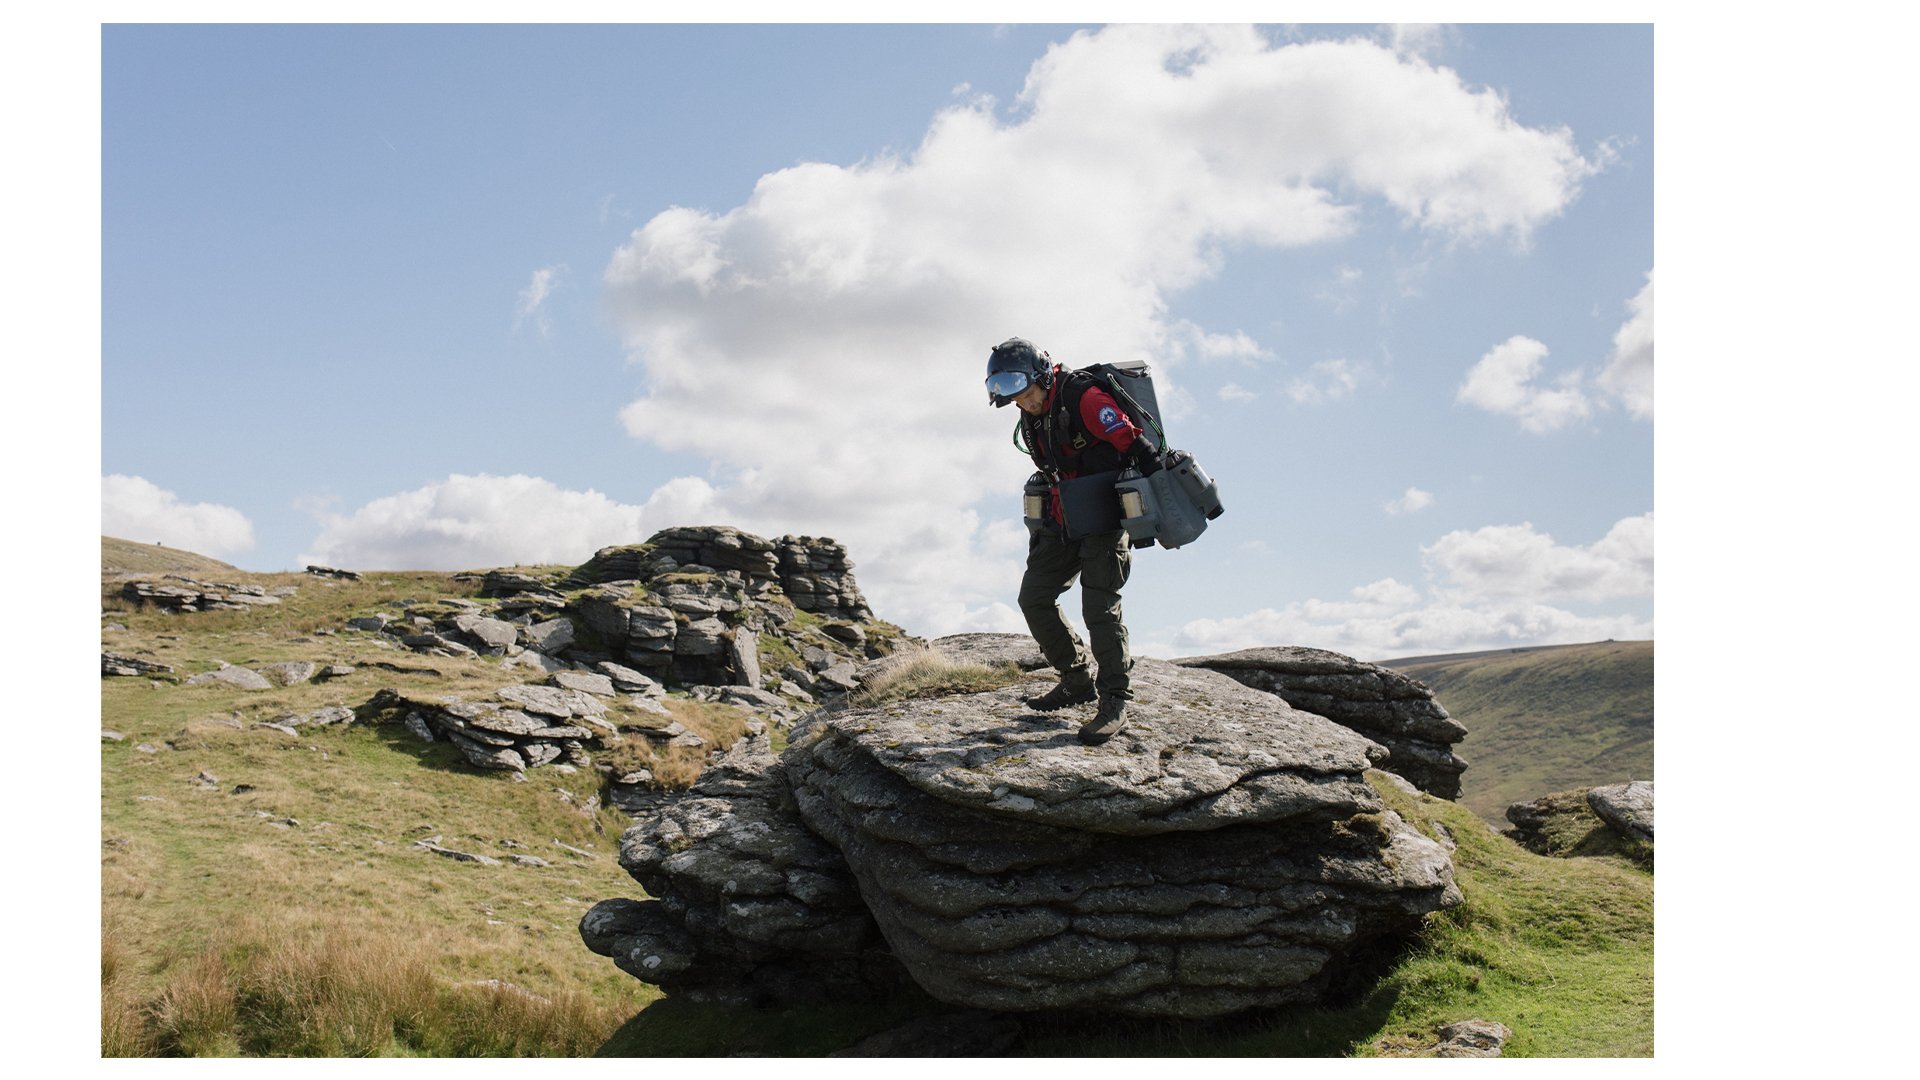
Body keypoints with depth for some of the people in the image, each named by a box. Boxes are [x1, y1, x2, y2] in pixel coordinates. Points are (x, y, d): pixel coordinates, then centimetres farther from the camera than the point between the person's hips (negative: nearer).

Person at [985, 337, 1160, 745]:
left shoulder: (1084, 398, -18)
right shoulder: (1031, 419, 9)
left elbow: (1136, 444, -22)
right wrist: (1045, 524, 21)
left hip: (1105, 516, -8)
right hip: (1064, 519, 9)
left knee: (1099, 607, -13)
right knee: (1034, 598, 4)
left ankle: (1115, 702, -4)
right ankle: (1078, 681, 18)